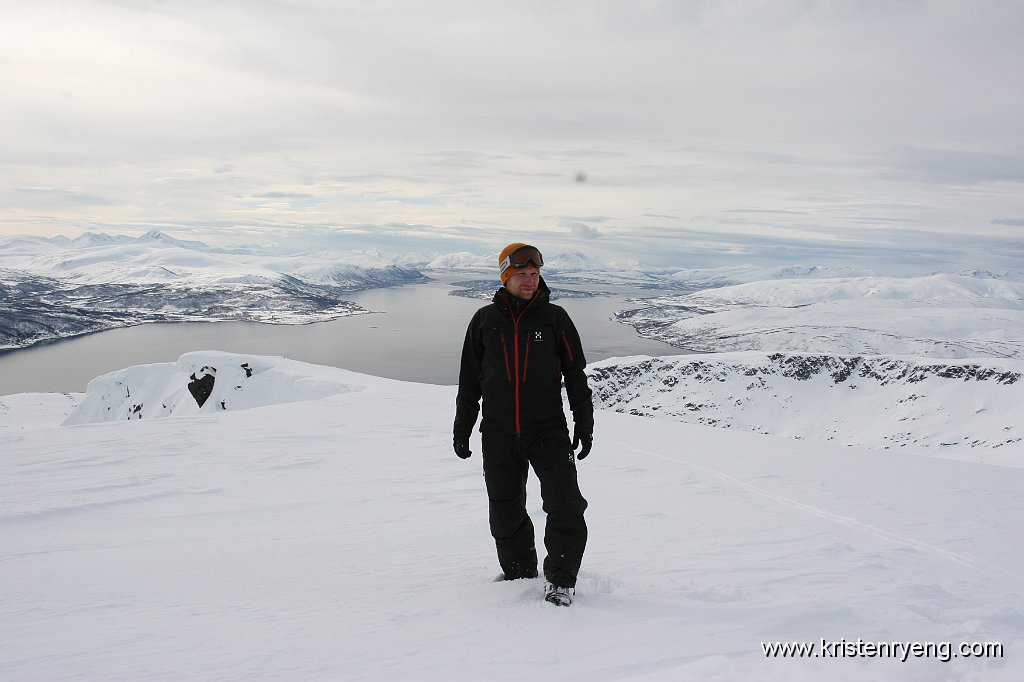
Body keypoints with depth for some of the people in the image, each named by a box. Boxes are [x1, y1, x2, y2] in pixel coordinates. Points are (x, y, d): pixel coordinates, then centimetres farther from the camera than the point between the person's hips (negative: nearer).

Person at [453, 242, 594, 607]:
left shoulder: (555, 318, 2)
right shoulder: (484, 320, 5)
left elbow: (576, 375, 6)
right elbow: (469, 379, 10)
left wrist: (584, 425, 4)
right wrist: (462, 429, 10)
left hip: (548, 430, -1)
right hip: (498, 435, 2)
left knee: (566, 506, -10)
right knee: (506, 514, 10)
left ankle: (560, 580, 6)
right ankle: (519, 574, 29)